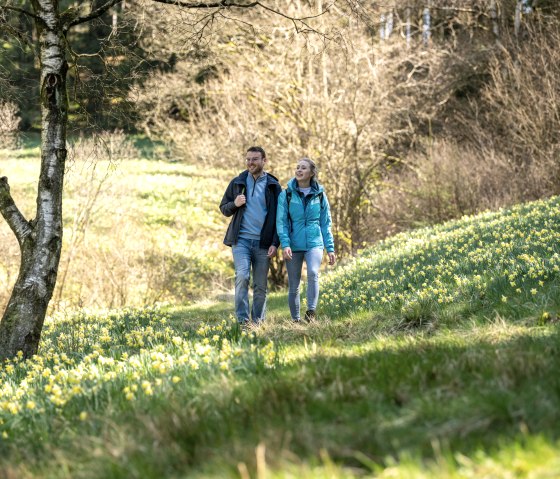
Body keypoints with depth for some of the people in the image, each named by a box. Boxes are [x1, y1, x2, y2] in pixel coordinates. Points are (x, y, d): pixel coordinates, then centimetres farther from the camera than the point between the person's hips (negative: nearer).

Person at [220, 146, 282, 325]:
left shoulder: (273, 186, 6)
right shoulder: (237, 183, 8)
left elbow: (279, 217, 5)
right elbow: (224, 208, 14)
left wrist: (275, 243, -5)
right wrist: (235, 204, -9)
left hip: (263, 243, 0)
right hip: (241, 240, 0)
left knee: (260, 286, 3)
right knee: (242, 276, -18)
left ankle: (257, 322, 12)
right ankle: (242, 320, -18)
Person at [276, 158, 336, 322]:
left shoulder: (319, 195, 6)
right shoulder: (287, 194, 1)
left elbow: (326, 224, 11)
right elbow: (281, 221, -4)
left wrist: (330, 248, 7)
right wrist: (285, 244, -16)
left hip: (314, 243, 0)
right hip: (293, 245, 0)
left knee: (313, 272, -28)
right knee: (293, 286, 3)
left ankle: (311, 312, -25)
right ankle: (295, 320, 16)